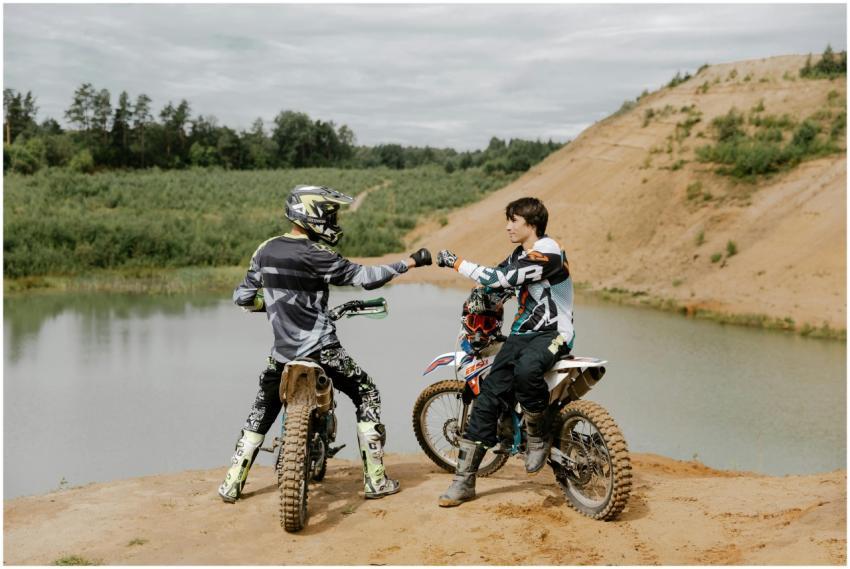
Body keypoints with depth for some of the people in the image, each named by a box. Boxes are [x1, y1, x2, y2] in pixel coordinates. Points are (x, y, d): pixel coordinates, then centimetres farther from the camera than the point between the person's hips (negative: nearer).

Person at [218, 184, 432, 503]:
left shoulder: (265, 251, 4)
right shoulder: (316, 256, -13)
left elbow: (242, 297, 9)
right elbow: (366, 277, -16)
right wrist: (411, 262, -8)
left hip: (283, 352, 5)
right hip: (321, 350, -5)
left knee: (262, 411, 22)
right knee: (367, 395, 11)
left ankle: (232, 485, 21)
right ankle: (376, 481, 8)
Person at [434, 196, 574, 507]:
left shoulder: (547, 251, -16)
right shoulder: (520, 254, 13)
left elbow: (501, 278, -24)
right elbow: (497, 282, 29)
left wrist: (456, 262, -18)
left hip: (553, 334, -8)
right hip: (522, 333, 8)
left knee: (525, 370, -40)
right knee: (488, 397, -6)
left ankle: (537, 438, -14)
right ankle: (464, 480, -3)